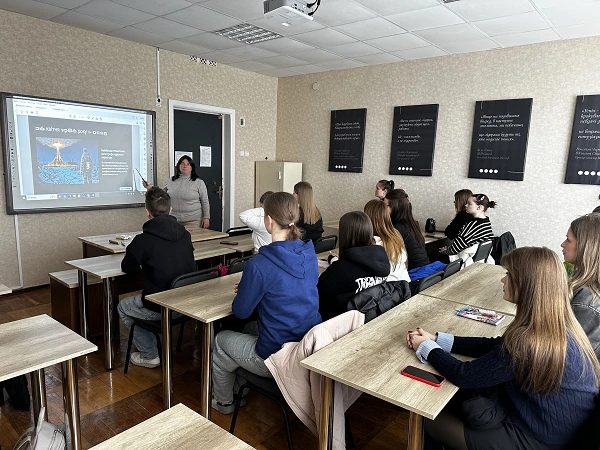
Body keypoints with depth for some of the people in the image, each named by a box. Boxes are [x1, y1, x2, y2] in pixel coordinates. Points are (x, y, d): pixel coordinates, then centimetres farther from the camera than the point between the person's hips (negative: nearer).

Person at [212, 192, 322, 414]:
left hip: (278, 358, -6)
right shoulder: (309, 254, -3)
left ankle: (224, 403, 42)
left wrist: (244, 291, 9)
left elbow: (241, 311, -11)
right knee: (251, 328, 31)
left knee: (220, 340, 21)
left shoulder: (259, 264, -24)